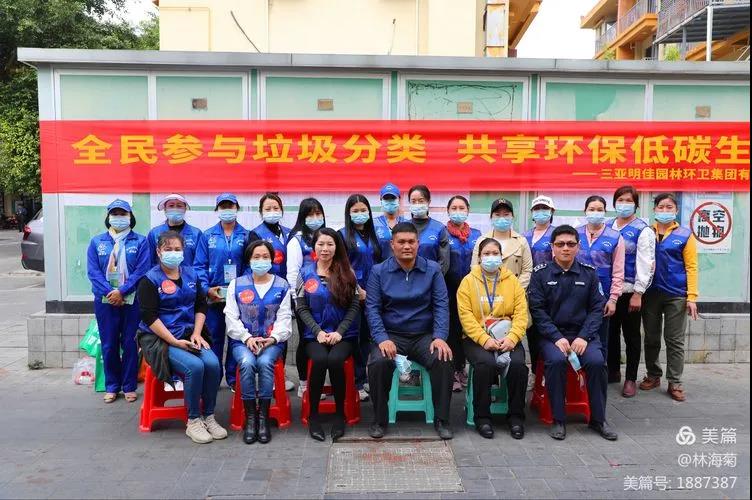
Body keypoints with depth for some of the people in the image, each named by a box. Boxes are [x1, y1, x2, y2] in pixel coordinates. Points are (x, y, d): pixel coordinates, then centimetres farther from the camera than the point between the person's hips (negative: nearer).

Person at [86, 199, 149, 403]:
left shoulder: (140, 241, 2)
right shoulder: (97, 242, 7)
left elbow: (141, 271, -7)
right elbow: (93, 272, -1)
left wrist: (122, 291, -16)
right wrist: (110, 292, -14)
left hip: (132, 300, -1)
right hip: (105, 300, 2)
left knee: (130, 344, 4)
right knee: (109, 345, 7)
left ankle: (129, 386, 14)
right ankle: (111, 387, 19)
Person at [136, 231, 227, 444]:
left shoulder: (191, 274, 12)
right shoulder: (150, 280, -5)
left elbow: (201, 306, 13)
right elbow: (149, 317, -11)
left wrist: (196, 334, -2)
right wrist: (175, 341, -17)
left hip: (190, 335, 5)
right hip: (159, 338, -5)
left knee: (213, 363, -22)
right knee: (195, 366, -28)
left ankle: (209, 416, -5)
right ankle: (193, 421, -11)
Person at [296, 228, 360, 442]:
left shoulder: (347, 272, 4)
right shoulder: (306, 273, 6)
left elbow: (354, 305, 0)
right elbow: (301, 308, 2)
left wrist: (339, 331, -12)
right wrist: (318, 331, -11)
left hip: (344, 334, 0)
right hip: (315, 334, 1)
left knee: (335, 360, -30)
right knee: (319, 360, -30)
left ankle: (340, 413, -9)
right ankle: (313, 414, -11)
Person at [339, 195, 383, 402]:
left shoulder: (373, 235, 13)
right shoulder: (343, 235, -3)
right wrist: (359, 290, -13)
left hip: (372, 293, 5)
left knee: (367, 335, 10)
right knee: (354, 336, -1)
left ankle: (362, 379, 22)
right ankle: (356, 383, 8)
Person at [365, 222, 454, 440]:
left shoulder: (432, 269, 5)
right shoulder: (378, 271, 2)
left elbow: (441, 305, 0)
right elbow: (372, 308, -4)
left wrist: (440, 337, -15)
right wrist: (382, 339, -18)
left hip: (424, 335, 1)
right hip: (391, 335, -1)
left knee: (444, 360, -27)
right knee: (378, 363, -29)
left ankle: (441, 419, -7)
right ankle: (379, 419, -7)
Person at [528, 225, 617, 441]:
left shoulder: (589, 273, 6)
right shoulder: (541, 274, 0)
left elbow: (597, 308, 3)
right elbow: (537, 310, -5)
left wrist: (584, 337, -11)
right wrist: (557, 338, -15)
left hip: (583, 333, 2)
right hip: (551, 334, -2)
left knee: (596, 361, -25)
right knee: (556, 360, -31)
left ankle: (598, 419, -4)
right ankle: (558, 420, -14)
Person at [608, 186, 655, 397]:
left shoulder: (643, 230, -5)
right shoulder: (607, 228, 10)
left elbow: (645, 264, -10)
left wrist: (638, 293, -15)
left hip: (630, 291, -5)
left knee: (631, 335, 5)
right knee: (610, 332, 13)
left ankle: (631, 378, 16)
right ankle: (613, 371, 29)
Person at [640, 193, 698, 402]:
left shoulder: (684, 235, -1)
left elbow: (691, 267, -3)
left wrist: (692, 297, -9)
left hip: (676, 295, -2)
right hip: (650, 293, 2)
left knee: (675, 340, 4)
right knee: (651, 338, 12)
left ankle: (675, 382, 13)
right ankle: (653, 375, 26)